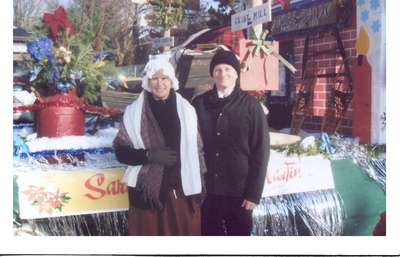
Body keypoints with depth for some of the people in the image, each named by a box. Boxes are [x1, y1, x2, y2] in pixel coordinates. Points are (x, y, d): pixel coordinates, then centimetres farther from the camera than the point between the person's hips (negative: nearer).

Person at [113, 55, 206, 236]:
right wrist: (149, 155, -15)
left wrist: (200, 185, 6)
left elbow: (197, 149, 10)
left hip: (183, 191, 2)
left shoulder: (186, 110, 6)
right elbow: (120, 150, 1)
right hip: (147, 192, -1)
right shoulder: (134, 112, 0)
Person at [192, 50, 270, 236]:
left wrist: (254, 192, -8)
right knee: (210, 233, 11)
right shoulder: (199, 104, 2)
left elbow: (260, 151, -4)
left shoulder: (250, 105, -3)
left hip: (239, 190, -1)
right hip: (207, 189, 2)